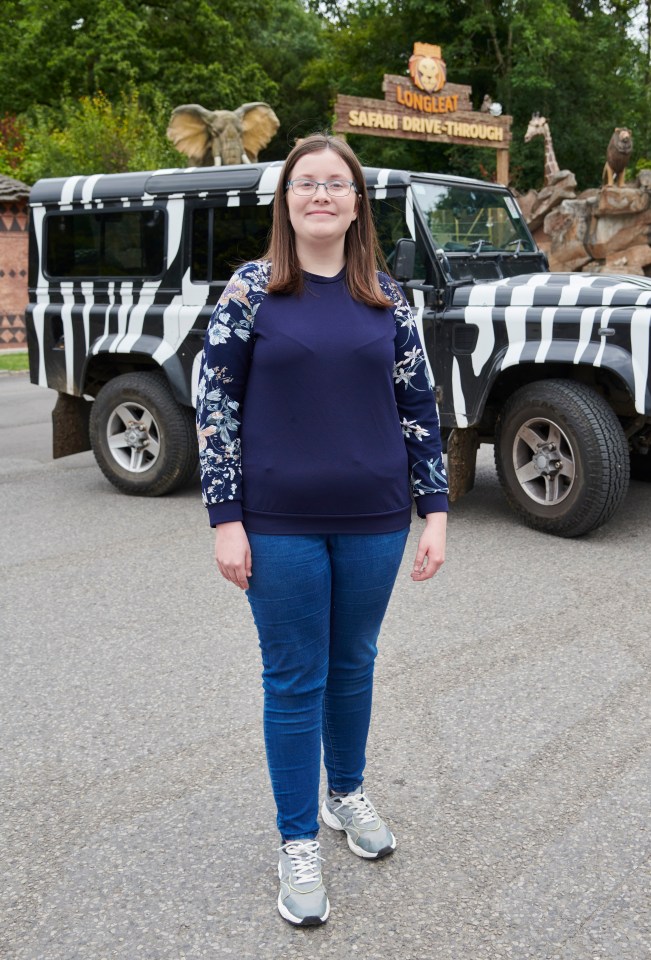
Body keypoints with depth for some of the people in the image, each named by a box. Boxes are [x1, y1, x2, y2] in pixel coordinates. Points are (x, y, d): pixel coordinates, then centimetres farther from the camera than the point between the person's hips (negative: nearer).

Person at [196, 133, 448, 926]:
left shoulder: (385, 296, 4)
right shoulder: (251, 289, -3)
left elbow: (418, 406, 6)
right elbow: (215, 405, -4)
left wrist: (435, 511, 3)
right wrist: (225, 518, -8)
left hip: (373, 522, 3)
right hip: (279, 525, -2)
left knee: (354, 664, 17)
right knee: (294, 679, 6)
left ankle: (347, 793, 41)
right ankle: (297, 843, 22)